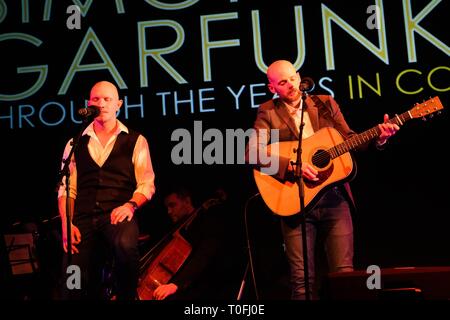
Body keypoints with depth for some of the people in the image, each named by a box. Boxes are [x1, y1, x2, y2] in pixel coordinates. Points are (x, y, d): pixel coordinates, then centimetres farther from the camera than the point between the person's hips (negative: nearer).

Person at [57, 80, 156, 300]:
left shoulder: (135, 141, 11)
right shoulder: (75, 143, 17)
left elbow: (146, 184, 5)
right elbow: (66, 188, 12)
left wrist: (130, 204, -15)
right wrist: (66, 224, -2)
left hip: (118, 215, -2)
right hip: (84, 219, 3)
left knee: (125, 244, -37)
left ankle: (127, 296, -14)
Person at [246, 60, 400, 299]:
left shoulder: (325, 103, 11)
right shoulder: (268, 112, 3)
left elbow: (348, 140, 11)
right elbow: (252, 152, -10)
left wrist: (378, 137, -7)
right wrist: (291, 166, -20)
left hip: (334, 198, 2)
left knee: (344, 273, 0)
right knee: (302, 279, -2)